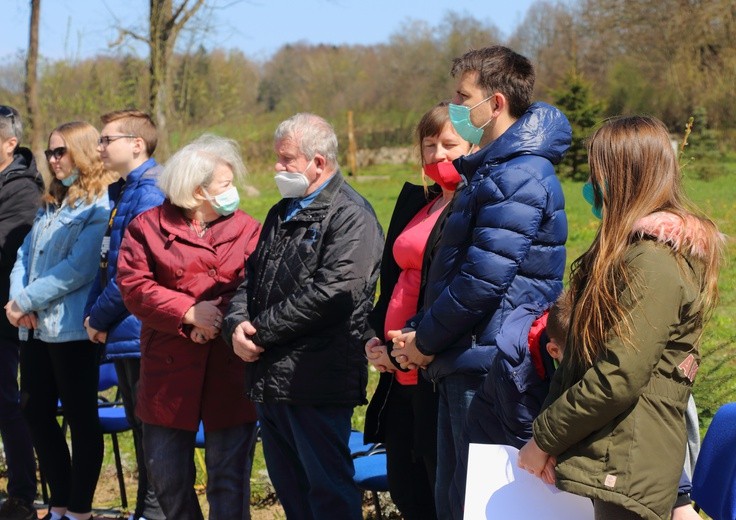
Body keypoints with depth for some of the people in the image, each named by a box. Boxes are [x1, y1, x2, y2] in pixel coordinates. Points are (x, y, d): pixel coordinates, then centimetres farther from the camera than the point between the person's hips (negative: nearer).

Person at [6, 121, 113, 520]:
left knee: (81, 419, 0)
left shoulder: (98, 207, -9)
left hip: (71, 329, -9)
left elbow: (77, 269, -17)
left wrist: (25, 301, -15)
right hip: (34, 329, 9)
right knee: (36, 412, 11)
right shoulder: (50, 205, 18)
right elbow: (25, 256, 13)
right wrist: (17, 299, -5)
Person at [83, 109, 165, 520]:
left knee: (151, 427, -2)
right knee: (140, 424, 16)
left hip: (141, 332, -10)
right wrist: (94, 312, 5)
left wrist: (100, 317, -12)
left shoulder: (150, 195, -16)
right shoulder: (122, 192, 15)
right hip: (124, 332, 10)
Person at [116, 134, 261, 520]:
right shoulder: (148, 227, 2)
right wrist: (190, 312, -15)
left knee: (229, 474, 3)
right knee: (166, 474, 9)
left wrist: (220, 317, -21)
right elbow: (134, 286, -7)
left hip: (230, 369, -1)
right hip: (169, 370, 1)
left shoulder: (248, 230, 4)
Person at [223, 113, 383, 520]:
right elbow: (251, 276, 18)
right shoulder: (282, 214, 19)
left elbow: (331, 294, -22)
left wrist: (261, 331, -15)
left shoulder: (350, 216, -11)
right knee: (289, 487, 16)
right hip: (271, 379, 9)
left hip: (317, 382, -9)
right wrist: (237, 324, -4)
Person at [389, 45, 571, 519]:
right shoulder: (489, 169, 17)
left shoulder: (518, 178, -17)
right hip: (465, 364, 10)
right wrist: (418, 331, 8)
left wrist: (426, 341, -11)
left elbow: (483, 280, -23)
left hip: (491, 367, -10)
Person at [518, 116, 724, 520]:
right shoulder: (632, 249, 15)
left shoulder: (654, 262, -17)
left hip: (623, 479, -9)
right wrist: (550, 438, 5)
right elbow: (584, 360, 16)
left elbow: (617, 381, -21)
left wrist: (543, 439, -11)